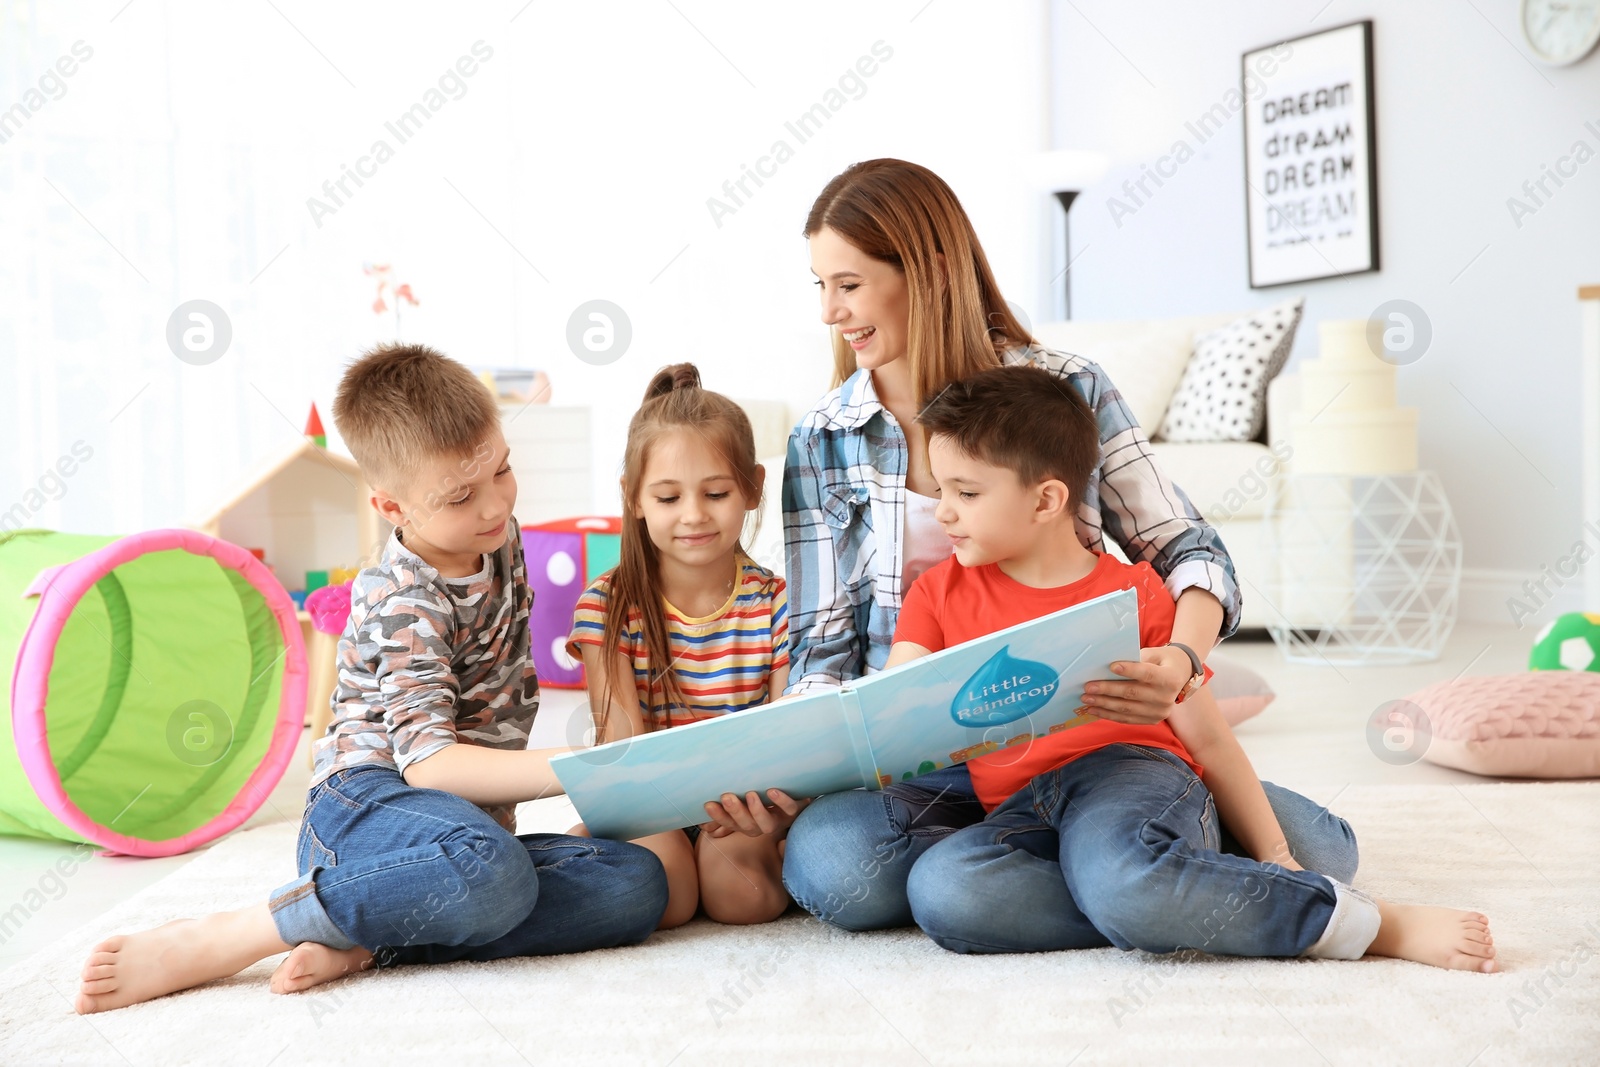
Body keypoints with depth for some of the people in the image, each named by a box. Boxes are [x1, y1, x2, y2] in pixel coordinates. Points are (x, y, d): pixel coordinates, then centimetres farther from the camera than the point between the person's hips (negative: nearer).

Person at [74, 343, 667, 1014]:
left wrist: (496, 798, 15)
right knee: (492, 870, -42)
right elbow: (425, 761, -24)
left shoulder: (499, 540, 11)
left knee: (637, 886, -19)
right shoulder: (405, 605, -12)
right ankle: (207, 945, -28)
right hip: (365, 804, -7)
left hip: (472, 811, 7)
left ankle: (363, 946, -26)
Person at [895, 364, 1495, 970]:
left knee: (1123, 882, -40)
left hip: (1131, 769, -3)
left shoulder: (1133, 593, 11)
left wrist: (1276, 858, 7)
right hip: (1021, 813, 3)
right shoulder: (942, 592, 19)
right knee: (937, 888, -32)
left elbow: (1209, 739, 11)